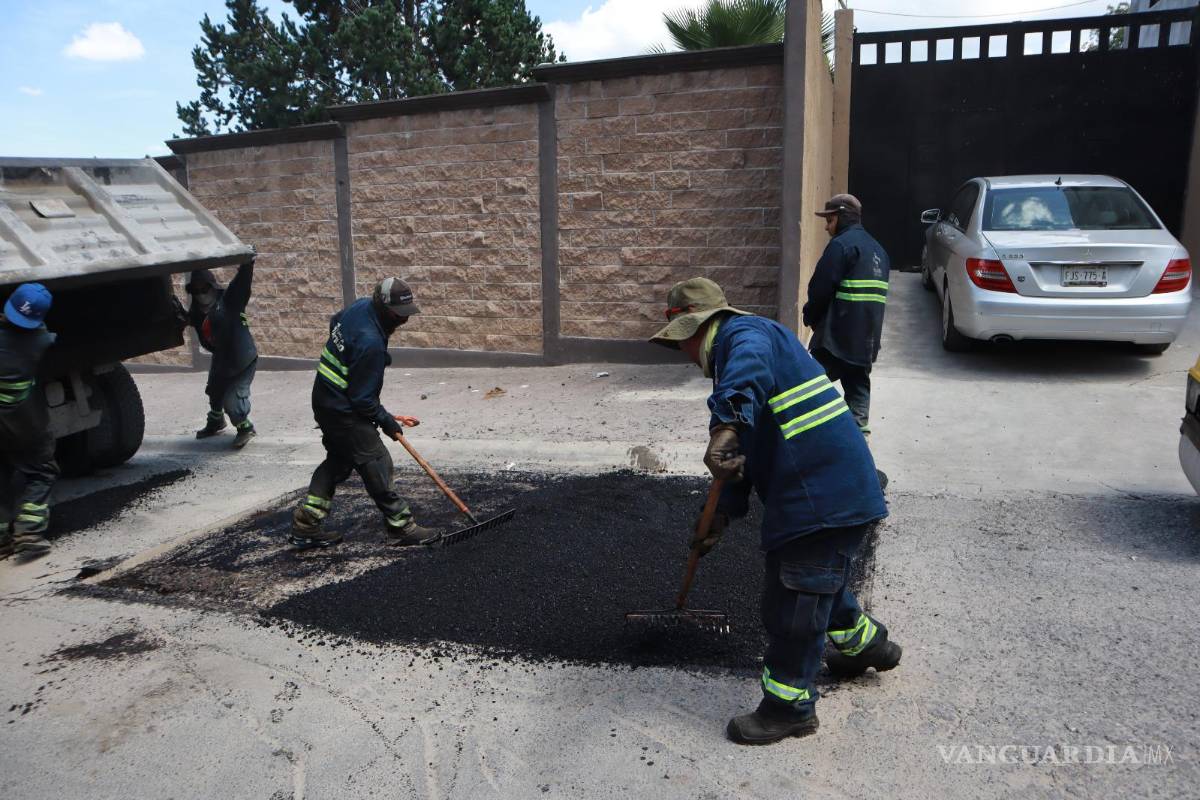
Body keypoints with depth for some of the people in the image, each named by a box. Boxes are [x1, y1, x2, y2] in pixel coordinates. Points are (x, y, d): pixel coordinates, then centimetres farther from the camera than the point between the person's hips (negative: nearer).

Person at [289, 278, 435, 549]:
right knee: (376, 463, -4)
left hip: (325, 399, 10)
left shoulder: (361, 305, -2)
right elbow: (363, 399, -24)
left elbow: (334, 321, 23)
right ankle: (400, 527, 5)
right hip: (344, 411, -10)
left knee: (338, 461, 18)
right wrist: (387, 422, -8)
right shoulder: (371, 344, -30)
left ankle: (305, 526, 21)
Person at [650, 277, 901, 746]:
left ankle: (789, 708, 15)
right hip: (833, 491, 11)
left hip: (826, 493, -11)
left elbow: (750, 362, -38)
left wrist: (726, 424, -51)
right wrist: (724, 515, 19)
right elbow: (749, 452, 24)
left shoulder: (743, 332, -9)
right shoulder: (730, 353, 22)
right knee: (818, 581, 28)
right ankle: (865, 642, 51)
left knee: (795, 602, 0)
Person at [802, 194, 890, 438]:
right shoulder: (877, 249, 19)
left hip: (838, 335, -8)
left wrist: (810, 316, 3)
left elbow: (821, 288, -15)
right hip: (867, 337, 8)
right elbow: (877, 293, 20)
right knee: (858, 385, 11)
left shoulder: (841, 245, -10)